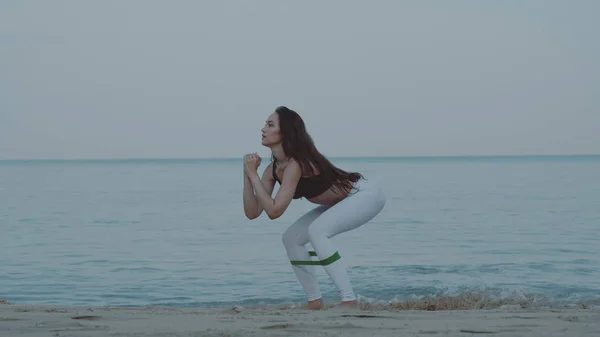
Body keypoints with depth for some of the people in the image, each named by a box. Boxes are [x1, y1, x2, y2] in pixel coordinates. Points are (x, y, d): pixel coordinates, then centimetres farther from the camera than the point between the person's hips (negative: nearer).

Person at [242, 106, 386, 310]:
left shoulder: (296, 164, -30)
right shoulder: (273, 169, -4)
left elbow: (274, 211, -34)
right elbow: (252, 212, -7)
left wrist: (253, 174, -29)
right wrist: (247, 175, -15)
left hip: (366, 195, -9)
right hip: (342, 202, 9)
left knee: (317, 230, -30)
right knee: (291, 238, 1)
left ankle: (349, 301, -30)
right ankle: (315, 301, 10)